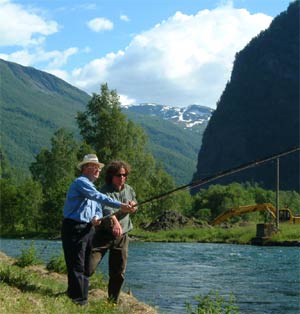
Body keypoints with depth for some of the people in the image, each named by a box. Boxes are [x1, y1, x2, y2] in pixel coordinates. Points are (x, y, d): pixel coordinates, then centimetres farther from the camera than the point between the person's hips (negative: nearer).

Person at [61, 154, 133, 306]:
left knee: (86, 267, 11)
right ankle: (77, 300, -6)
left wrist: (96, 218, -4)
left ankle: (83, 299, 17)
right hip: (74, 229, -9)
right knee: (77, 266, -8)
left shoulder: (91, 186, 21)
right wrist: (120, 205, -32)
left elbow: (98, 208, 20)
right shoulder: (81, 182, -10)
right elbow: (99, 197, -25)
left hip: (88, 229, 9)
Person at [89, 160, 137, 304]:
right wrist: (115, 222, -51)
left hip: (122, 236, 5)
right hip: (104, 234, -5)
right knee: (89, 266, -14)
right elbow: (107, 208, -31)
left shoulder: (129, 190, 10)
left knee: (118, 273, 10)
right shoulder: (105, 190, -12)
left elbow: (134, 208, 26)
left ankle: (113, 301, 23)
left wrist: (133, 206, 0)